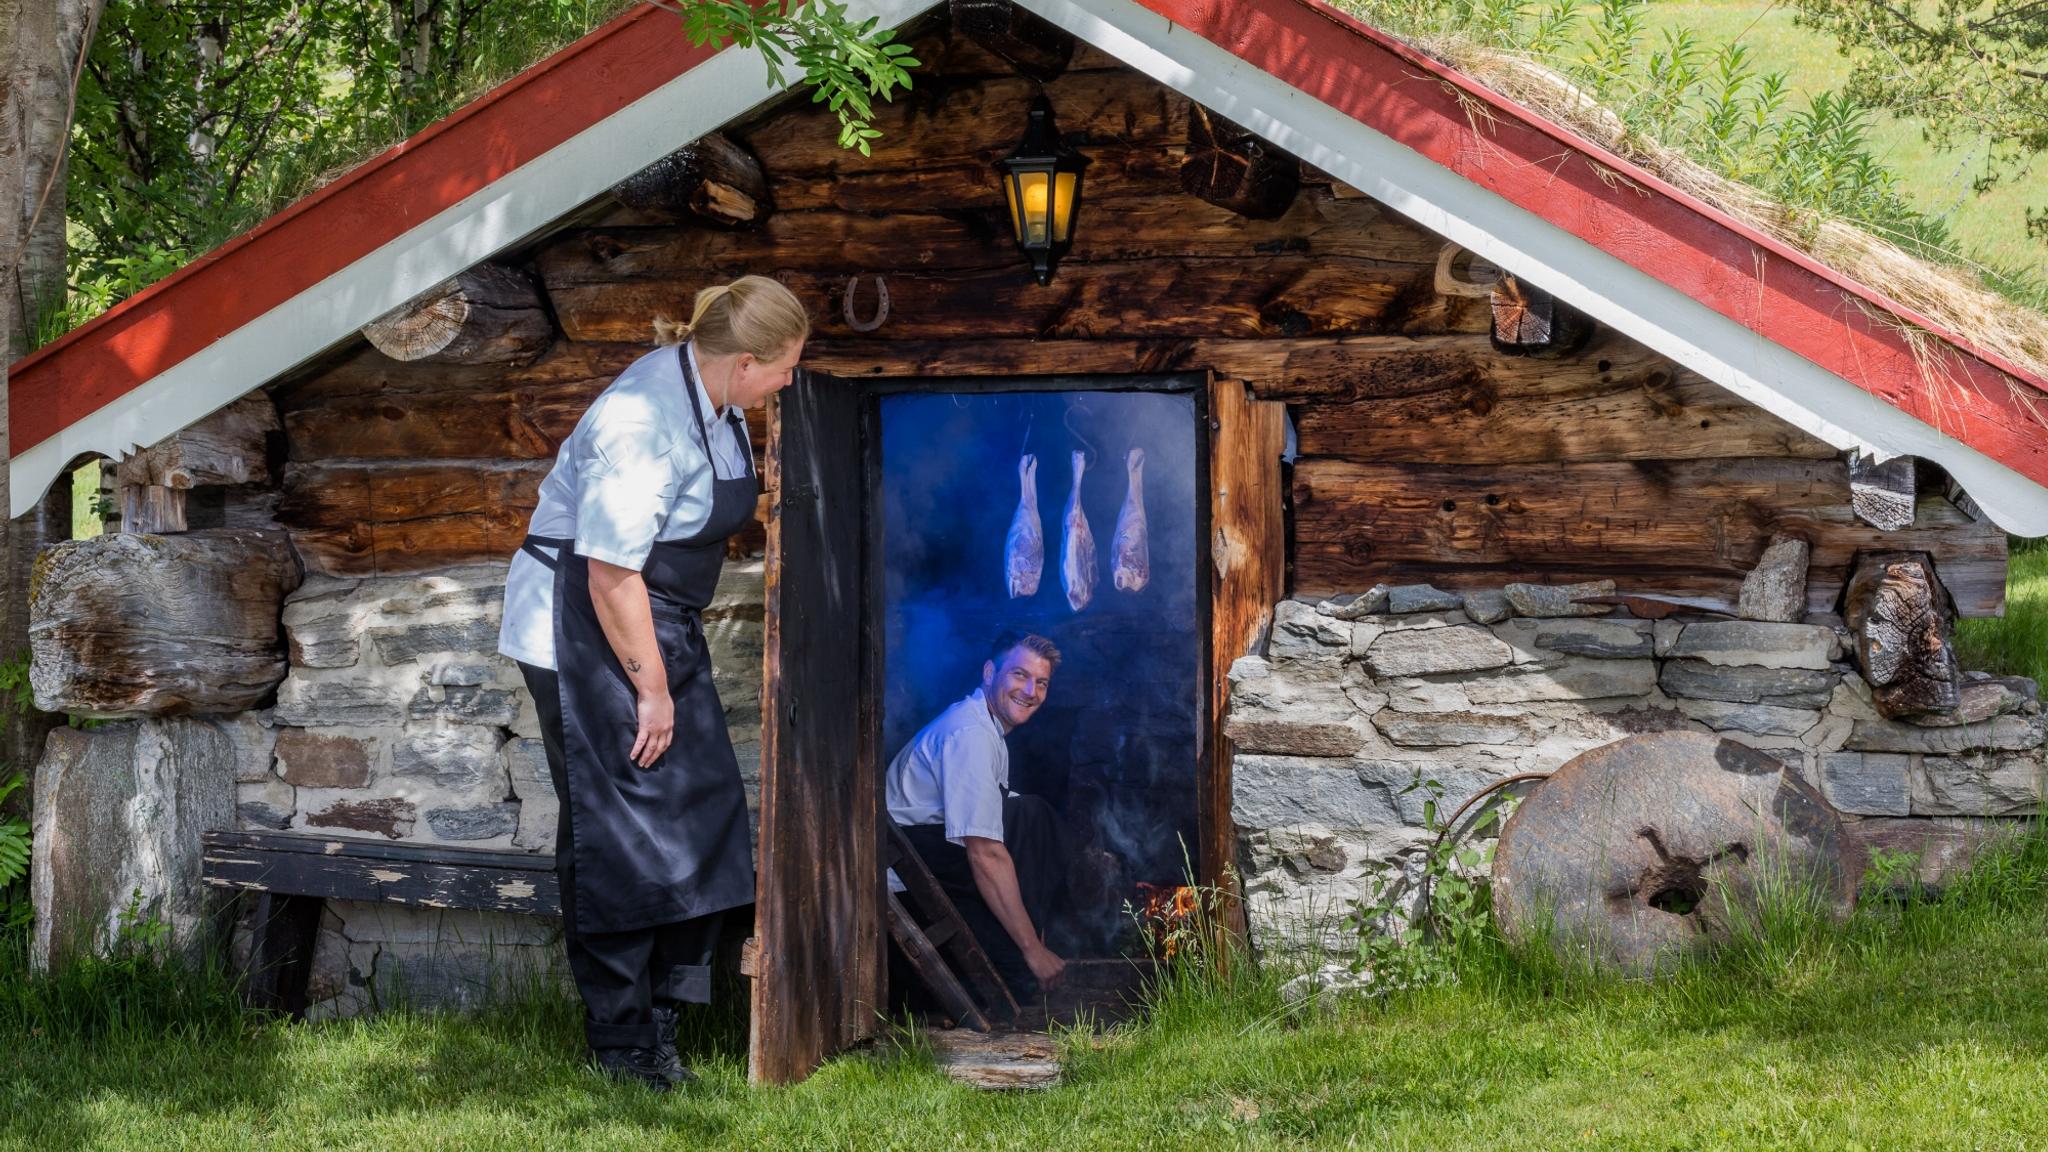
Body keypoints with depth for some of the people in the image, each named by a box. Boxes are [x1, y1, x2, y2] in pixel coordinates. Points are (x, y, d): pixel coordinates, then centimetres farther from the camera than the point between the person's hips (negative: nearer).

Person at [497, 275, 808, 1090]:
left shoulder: (716, 401, 4)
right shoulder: (645, 422, -27)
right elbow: (611, 572, -26)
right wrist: (652, 689, -19)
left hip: (656, 625, 10)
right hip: (583, 632, -10)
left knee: (695, 804, 8)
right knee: (616, 830, -6)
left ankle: (666, 1005, 17)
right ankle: (623, 1040, 1)